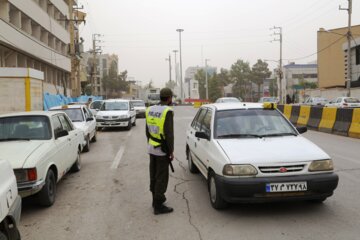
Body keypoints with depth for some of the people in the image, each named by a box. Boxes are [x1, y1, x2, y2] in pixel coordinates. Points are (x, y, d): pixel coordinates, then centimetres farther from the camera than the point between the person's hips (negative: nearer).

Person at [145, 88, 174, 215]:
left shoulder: (150, 109, 5)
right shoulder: (167, 111, -18)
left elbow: (148, 130, 12)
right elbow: (169, 133, -21)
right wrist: (171, 151, -13)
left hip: (152, 148, 8)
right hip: (162, 150, -8)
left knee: (154, 175, 17)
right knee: (162, 177, 0)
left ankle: (156, 199, 30)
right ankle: (158, 206, 5)